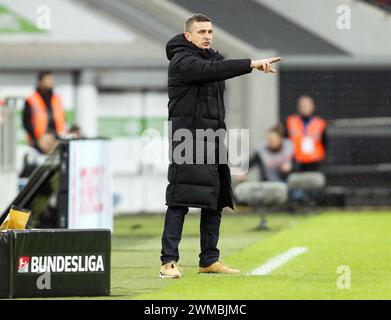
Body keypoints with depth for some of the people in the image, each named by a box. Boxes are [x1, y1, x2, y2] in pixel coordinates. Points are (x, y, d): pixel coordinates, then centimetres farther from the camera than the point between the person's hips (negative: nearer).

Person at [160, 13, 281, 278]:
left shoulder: (213, 57, 20)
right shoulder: (182, 61, -11)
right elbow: (212, 70, -25)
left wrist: (259, 65, -14)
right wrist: (252, 64, -32)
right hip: (188, 135, -8)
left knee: (215, 200, 10)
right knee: (180, 200, -11)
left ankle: (209, 260, 18)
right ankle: (169, 261, -13)